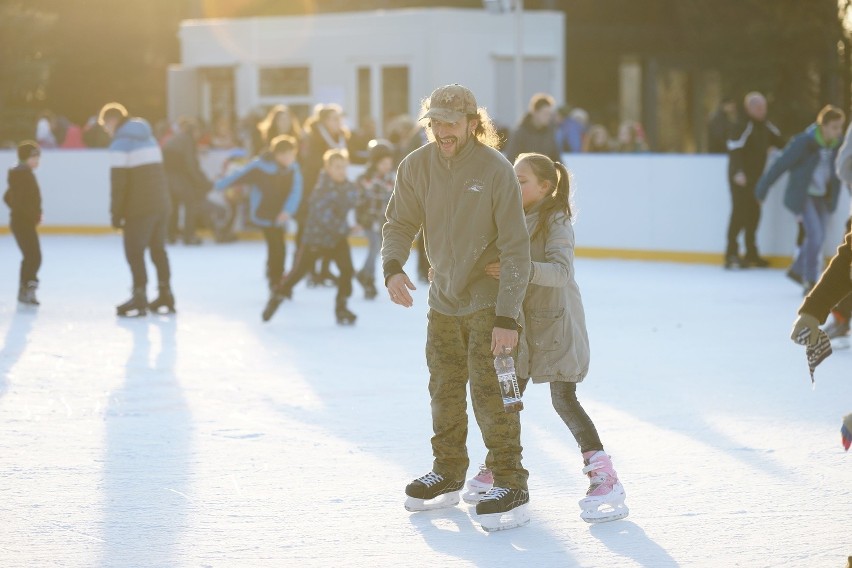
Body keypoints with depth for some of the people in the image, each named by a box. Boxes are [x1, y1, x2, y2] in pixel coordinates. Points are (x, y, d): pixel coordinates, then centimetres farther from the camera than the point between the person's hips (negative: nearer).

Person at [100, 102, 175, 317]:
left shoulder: (120, 143, -9)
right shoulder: (148, 137, 17)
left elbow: (118, 182, -13)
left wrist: (116, 213, -8)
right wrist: (162, 201, 18)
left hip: (139, 208, -8)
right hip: (161, 203, 8)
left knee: (134, 251, -3)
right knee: (158, 249, 15)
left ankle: (140, 297, -9)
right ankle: (165, 296, 18)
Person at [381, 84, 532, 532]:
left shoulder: (496, 170, -20)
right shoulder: (417, 166, -7)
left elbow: (515, 249, -19)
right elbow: (400, 223, 2)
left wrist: (507, 317, -23)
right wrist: (392, 268, -20)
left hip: (488, 298, -5)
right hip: (443, 297, 5)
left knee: (490, 391, -11)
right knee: (444, 390, 15)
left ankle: (511, 486, -3)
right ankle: (448, 474, 32)